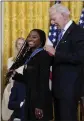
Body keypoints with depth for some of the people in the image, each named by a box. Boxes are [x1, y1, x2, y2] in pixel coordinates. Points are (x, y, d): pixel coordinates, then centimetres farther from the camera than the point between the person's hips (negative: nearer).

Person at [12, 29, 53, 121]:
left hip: (40, 101, -8)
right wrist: (15, 75, 2)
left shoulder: (43, 56, -14)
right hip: (30, 99, 8)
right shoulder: (30, 56, 11)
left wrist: (40, 105, -21)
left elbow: (44, 82, -19)